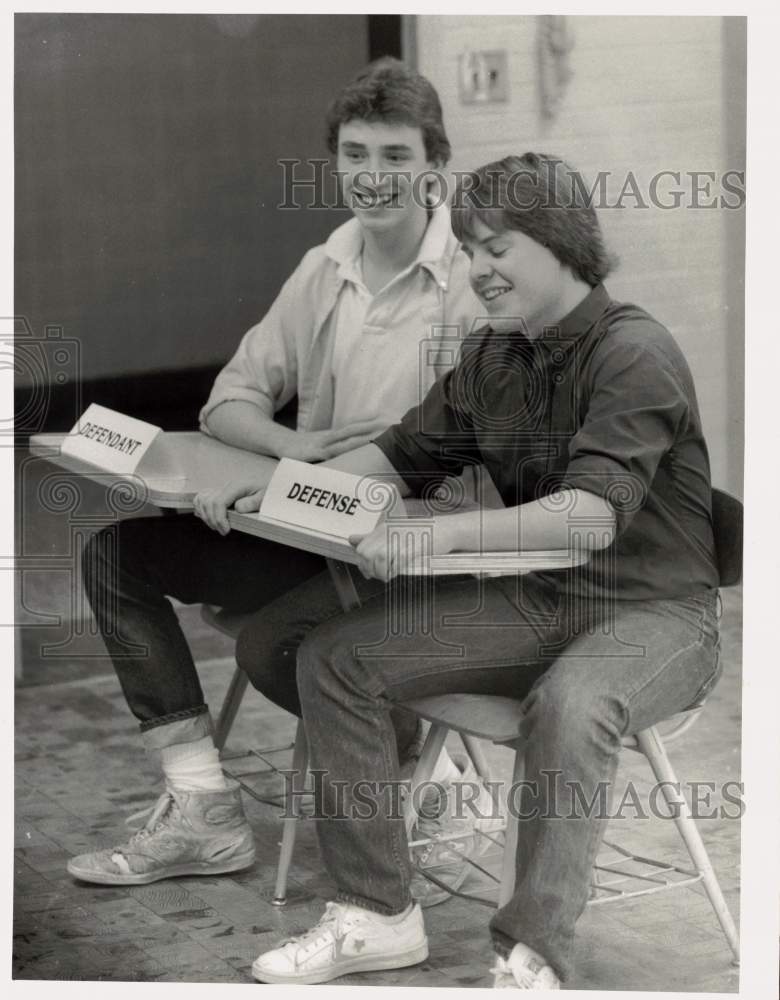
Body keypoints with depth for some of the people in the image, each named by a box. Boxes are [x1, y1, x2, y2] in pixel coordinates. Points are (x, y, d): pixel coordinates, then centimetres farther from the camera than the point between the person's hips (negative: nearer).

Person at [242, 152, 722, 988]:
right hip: (537, 599, 8)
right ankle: (379, 913, 1)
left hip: (654, 610, -7)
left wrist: (439, 534, -41)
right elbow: (405, 453, 16)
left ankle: (533, 953, -25)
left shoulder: (633, 353, -18)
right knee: (335, 656, -6)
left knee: (568, 702, -40)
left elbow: (595, 513, -31)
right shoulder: (491, 356, 6)